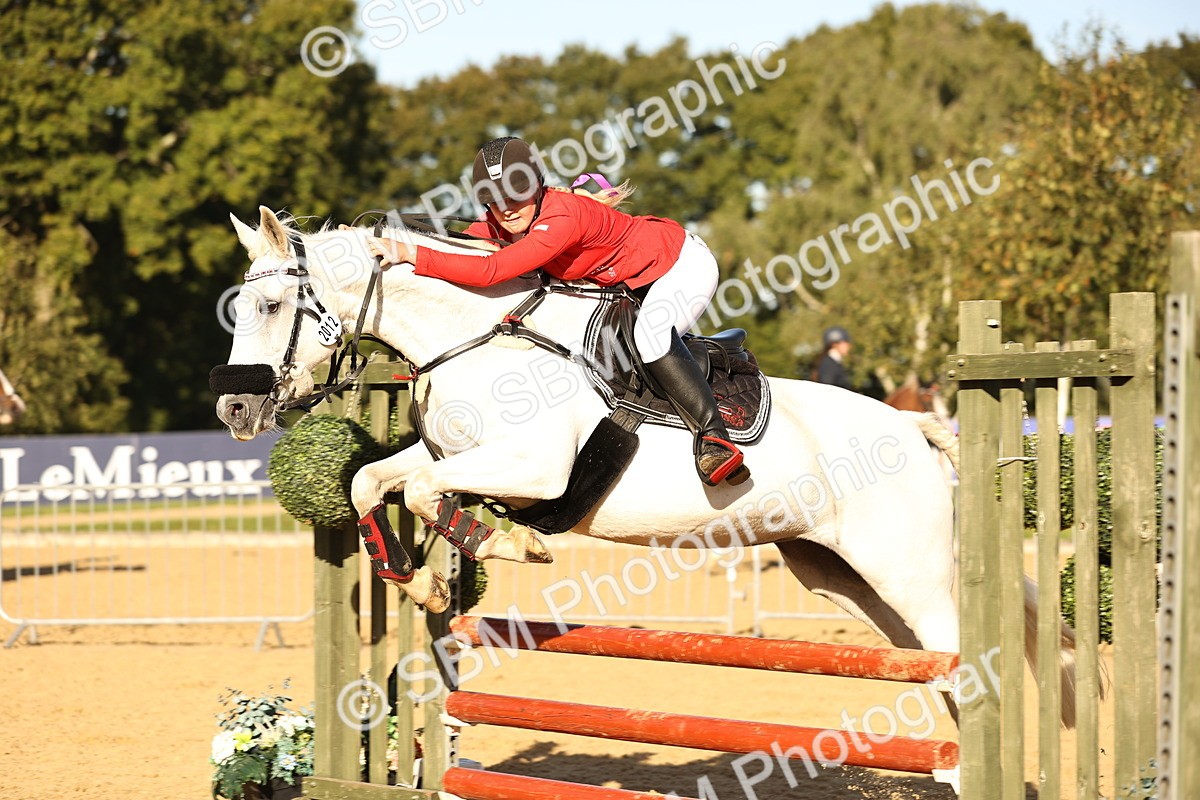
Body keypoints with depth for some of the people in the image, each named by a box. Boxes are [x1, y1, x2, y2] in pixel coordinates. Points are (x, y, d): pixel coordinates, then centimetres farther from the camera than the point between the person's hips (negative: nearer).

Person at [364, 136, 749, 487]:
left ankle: (714, 435, -30)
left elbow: (489, 270, -45)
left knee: (651, 333, -33)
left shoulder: (563, 217, -38)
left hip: (684, 262, -9)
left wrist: (413, 255, -45)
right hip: (631, 282, 9)